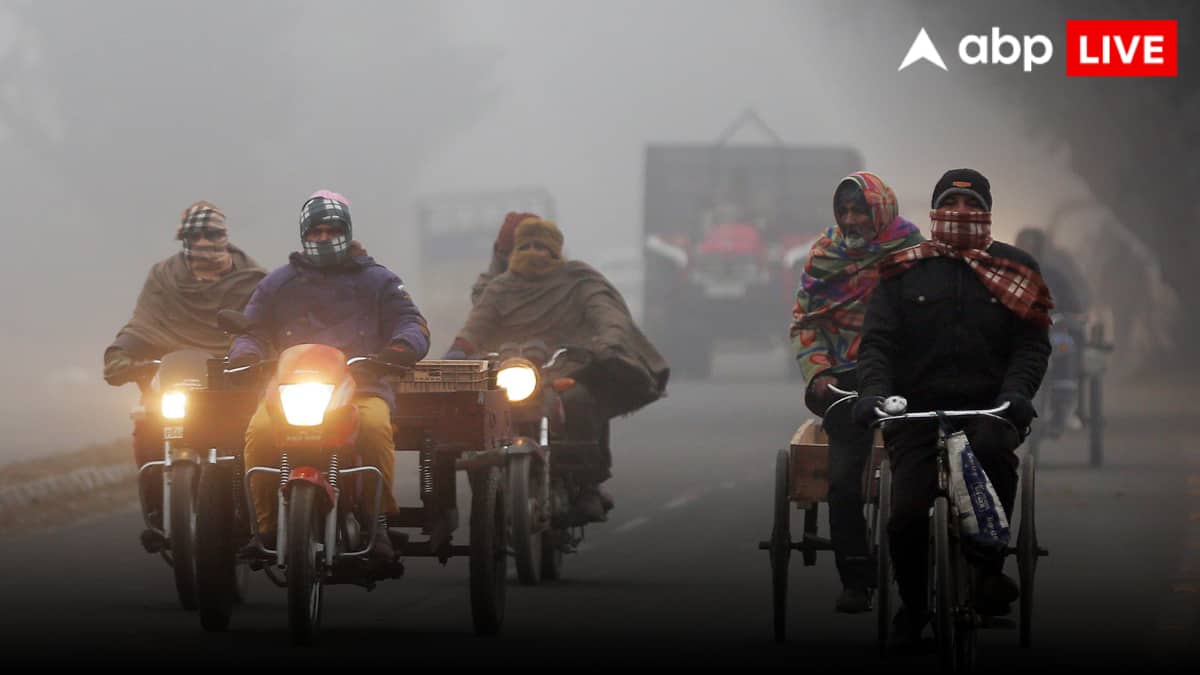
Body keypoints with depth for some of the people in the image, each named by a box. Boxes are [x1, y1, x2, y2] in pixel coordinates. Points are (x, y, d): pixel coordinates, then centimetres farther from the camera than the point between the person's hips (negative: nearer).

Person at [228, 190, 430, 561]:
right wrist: (243, 356, -4)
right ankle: (266, 525, -19)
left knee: (375, 425, -36)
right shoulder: (278, 284, 22)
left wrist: (404, 345, -14)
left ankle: (378, 522, -27)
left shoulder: (376, 280, 18)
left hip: (362, 385, -1)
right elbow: (254, 331, 20)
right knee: (260, 432, -30)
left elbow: (410, 322, 11)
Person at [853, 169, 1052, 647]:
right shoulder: (904, 271, 10)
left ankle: (988, 566, -21)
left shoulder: (1015, 271, 10)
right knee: (906, 515, -13)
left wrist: (1016, 392, -18)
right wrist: (874, 390, -17)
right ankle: (914, 605, 16)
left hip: (990, 408, -1)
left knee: (992, 447, -37)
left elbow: (1033, 343, 2)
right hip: (919, 410, 1)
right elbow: (877, 339, 3)